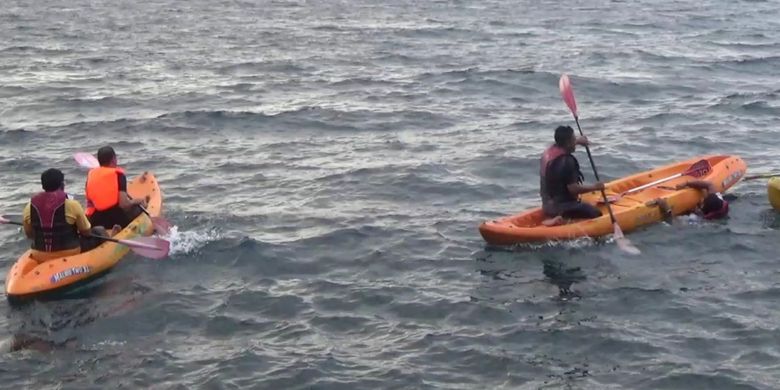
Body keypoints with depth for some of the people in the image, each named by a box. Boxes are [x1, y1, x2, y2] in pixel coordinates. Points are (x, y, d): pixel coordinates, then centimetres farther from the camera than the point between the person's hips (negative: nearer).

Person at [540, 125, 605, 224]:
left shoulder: (549, 152, 3)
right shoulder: (566, 161, -23)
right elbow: (573, 189, -25)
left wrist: (578, 140, 38)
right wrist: (594, 187, -13)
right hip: (562, 207, -9)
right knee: (597, 214, -13)